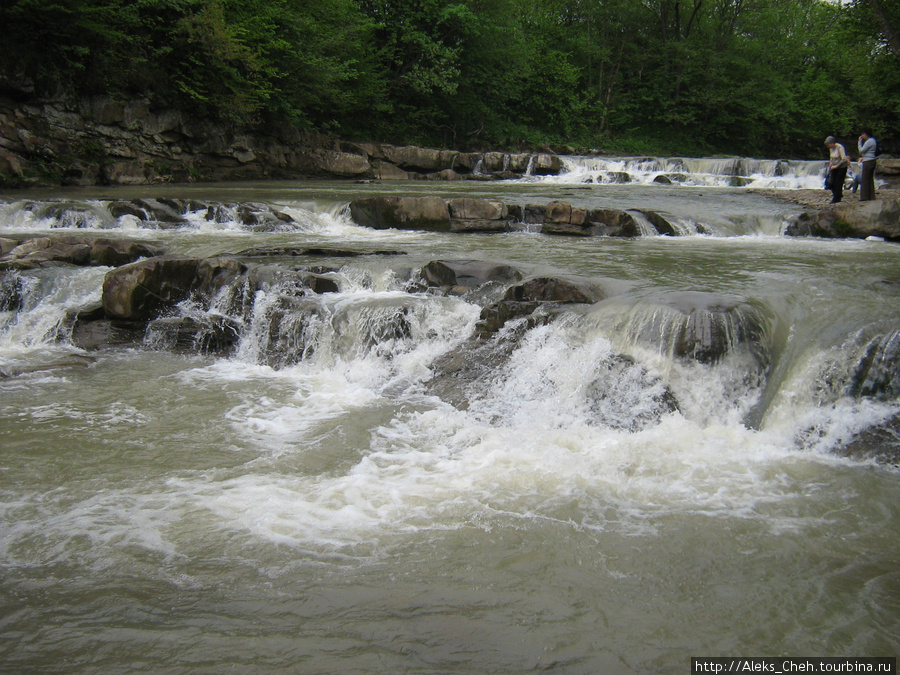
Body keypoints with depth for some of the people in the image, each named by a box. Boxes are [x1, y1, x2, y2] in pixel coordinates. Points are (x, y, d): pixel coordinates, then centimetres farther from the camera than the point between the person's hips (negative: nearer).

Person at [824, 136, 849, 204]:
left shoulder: (840, 147, -18)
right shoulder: (831, 148, 5)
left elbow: (844, 159, -22)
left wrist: (836, 166, -21)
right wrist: (830, 163, 1)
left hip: (841, 167, -7)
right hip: (834, 168, 7)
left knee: (838, 183, -3)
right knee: (831, 183, 0)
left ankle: (836, 199, 6)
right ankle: (839, 195, 22)